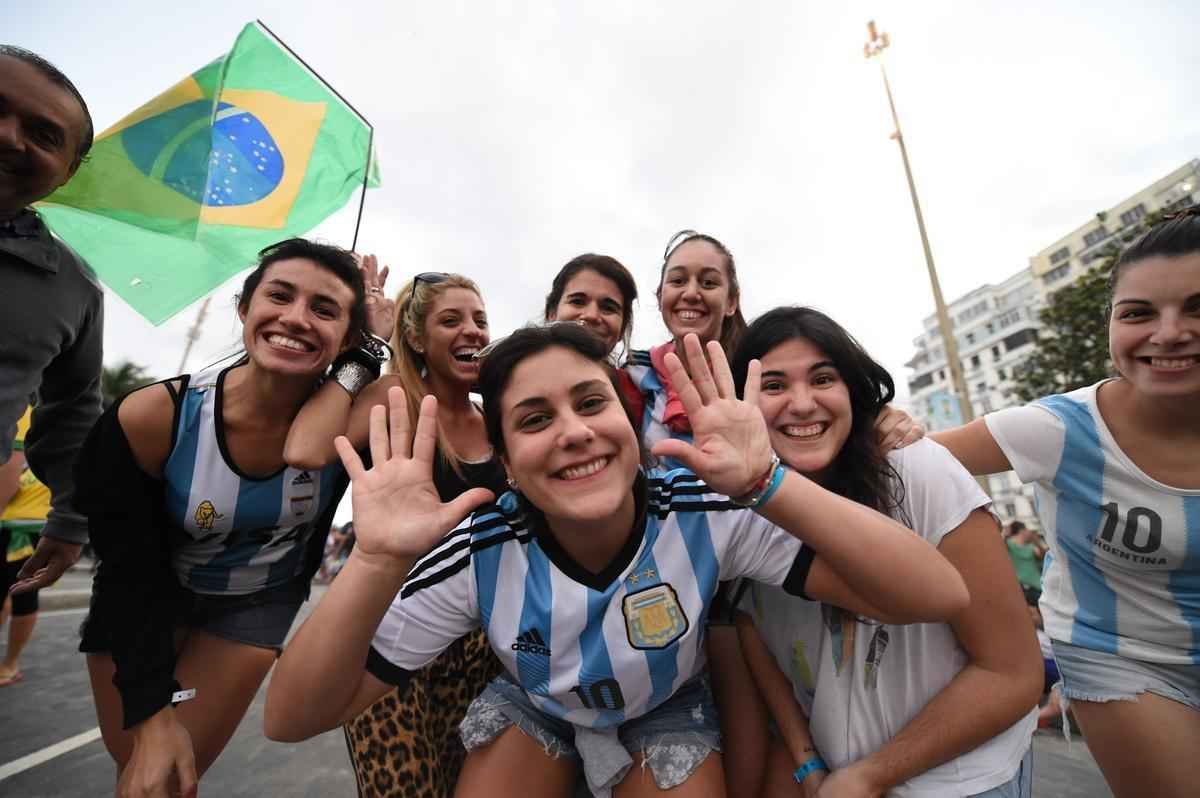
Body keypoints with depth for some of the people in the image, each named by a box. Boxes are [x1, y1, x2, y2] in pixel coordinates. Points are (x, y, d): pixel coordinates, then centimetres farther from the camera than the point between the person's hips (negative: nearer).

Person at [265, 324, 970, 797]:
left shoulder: (706, 513, -33)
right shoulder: (481, 553, -30)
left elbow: (940, 597, -37)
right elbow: (293, 721, -26)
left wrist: (767, 482, -52)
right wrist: (377, 563, -45)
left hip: (666, 715, 0)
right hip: (532, 710, 1)